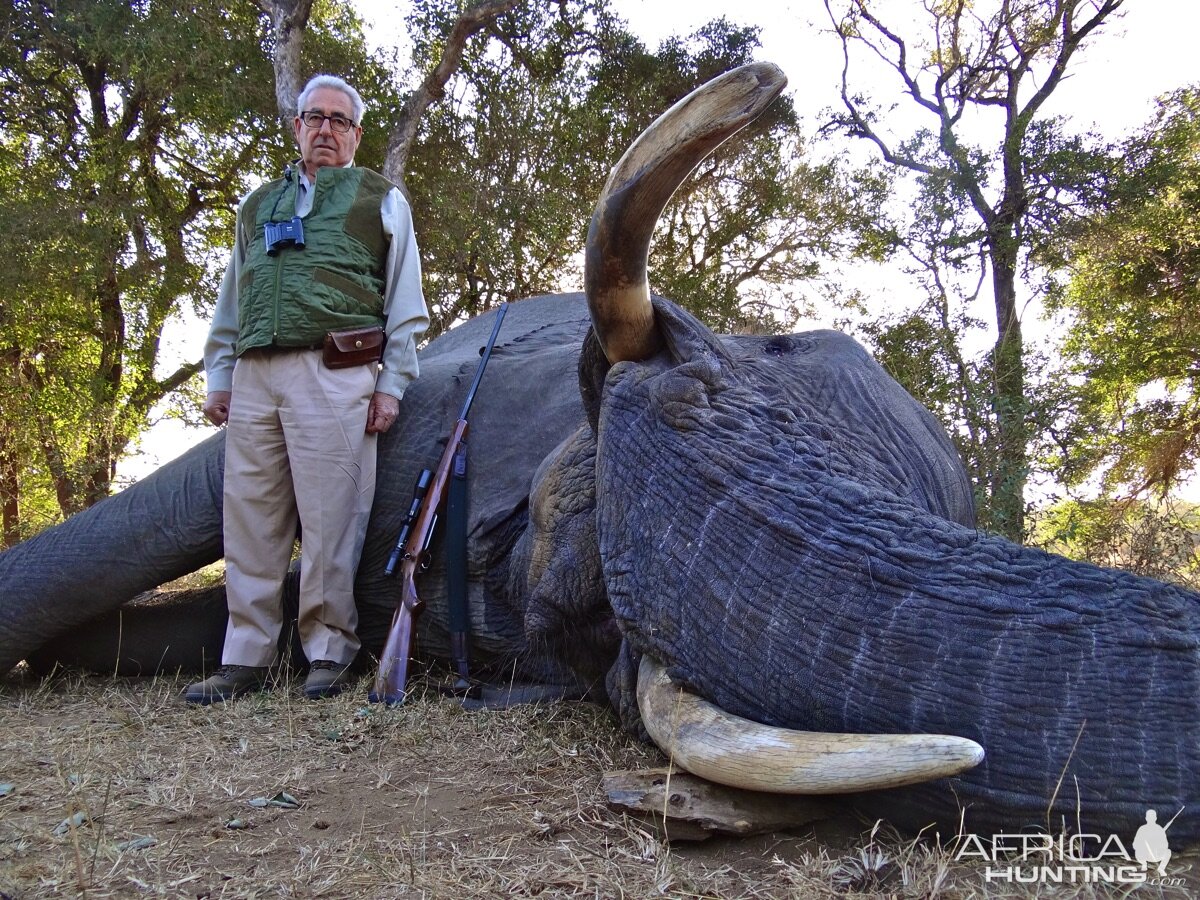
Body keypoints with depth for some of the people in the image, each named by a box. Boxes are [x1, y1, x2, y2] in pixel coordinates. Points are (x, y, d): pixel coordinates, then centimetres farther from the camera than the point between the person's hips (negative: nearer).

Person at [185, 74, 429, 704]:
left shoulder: (380, 199, 14)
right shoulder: (257, 204, 26)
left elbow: (404, 303, 7)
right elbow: (231, 300, 26)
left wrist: (392, 383, -3)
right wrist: (219, 376, 16)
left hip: (333, 375, -4)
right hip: (253, 377, 5)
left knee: (329, 520, -6)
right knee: (250, 520, 2)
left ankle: (328, 652, 4)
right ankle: (245, 658, 10)